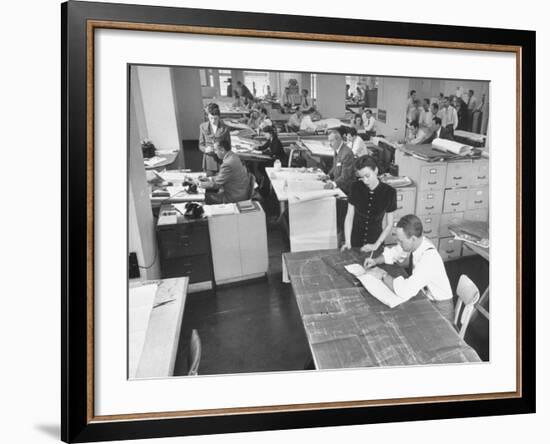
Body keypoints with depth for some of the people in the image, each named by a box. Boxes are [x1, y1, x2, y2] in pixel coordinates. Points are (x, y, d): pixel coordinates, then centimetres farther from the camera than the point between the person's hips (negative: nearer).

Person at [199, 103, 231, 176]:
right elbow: (201, 145, 5)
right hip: (209, 160, 1)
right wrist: (205, 149, -15)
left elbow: (228, 146, 4)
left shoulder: (224, 128, -3)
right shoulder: (203, 127, 1)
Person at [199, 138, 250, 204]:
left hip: (235, 198, -9)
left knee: (205, 197, -5)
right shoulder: (233, 156, 3)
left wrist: (199, 183, -5)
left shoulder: (228, 164, -27)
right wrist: (209, 178, 9)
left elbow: (215, 184, -18)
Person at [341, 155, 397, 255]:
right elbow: (349, 217, -5)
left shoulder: (389, 192, -12)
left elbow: (389, 224, -4)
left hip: (376, 241, -1)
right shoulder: (356, 187, -8)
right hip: (355, 242, 1)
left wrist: (376, 245, -11)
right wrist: (347, 242, -13)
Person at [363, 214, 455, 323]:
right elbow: (393, 253, 11)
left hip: (439, 310, -7)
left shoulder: (429, 258, -33)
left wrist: (383, 276, -24)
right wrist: (375, 261, -6)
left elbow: (404, 291, -39)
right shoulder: (415, 242, -10)